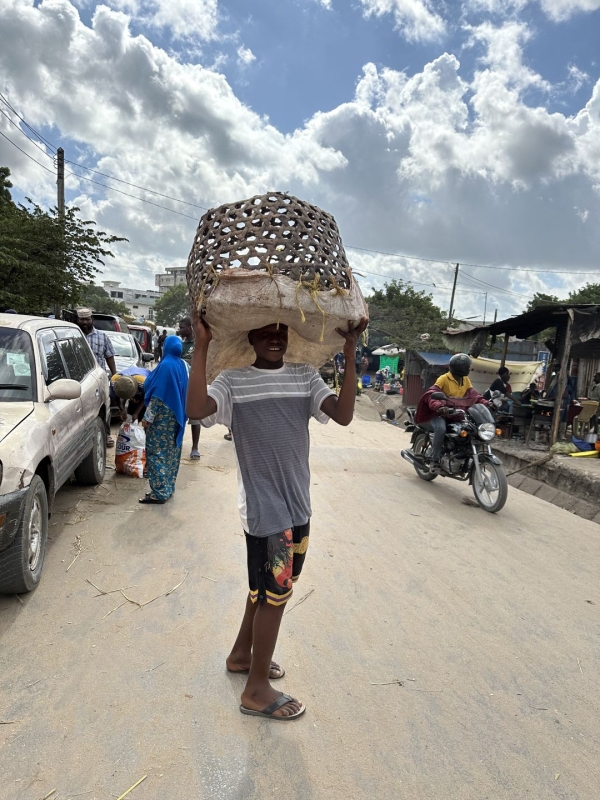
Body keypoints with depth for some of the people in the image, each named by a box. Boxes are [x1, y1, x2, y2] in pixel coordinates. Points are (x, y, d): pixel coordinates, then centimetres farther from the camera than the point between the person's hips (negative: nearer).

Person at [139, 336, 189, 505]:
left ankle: (159, 493, 0)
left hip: (162, 416, -9)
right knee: (171, 452, 14)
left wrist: (148, 417, -14)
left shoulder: (165, 365, -18)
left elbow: (157, 394, -19)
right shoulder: (181, 365, 8)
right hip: (176, 415, 9)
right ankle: (168, 487, 22)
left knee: (157, 453, -3)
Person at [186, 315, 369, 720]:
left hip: (298, 504, 6)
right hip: (264, 508, -6)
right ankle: (257, 689, 25)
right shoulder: (234, 381, -9)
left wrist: (350, 354, -17)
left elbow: (343, 415, -11)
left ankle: (242, 654, 45)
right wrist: (202, 346, -28)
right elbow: (196, 408, -28)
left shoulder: (306, 376, 3)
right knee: (274, 594, 4)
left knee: (268, 587, 21)